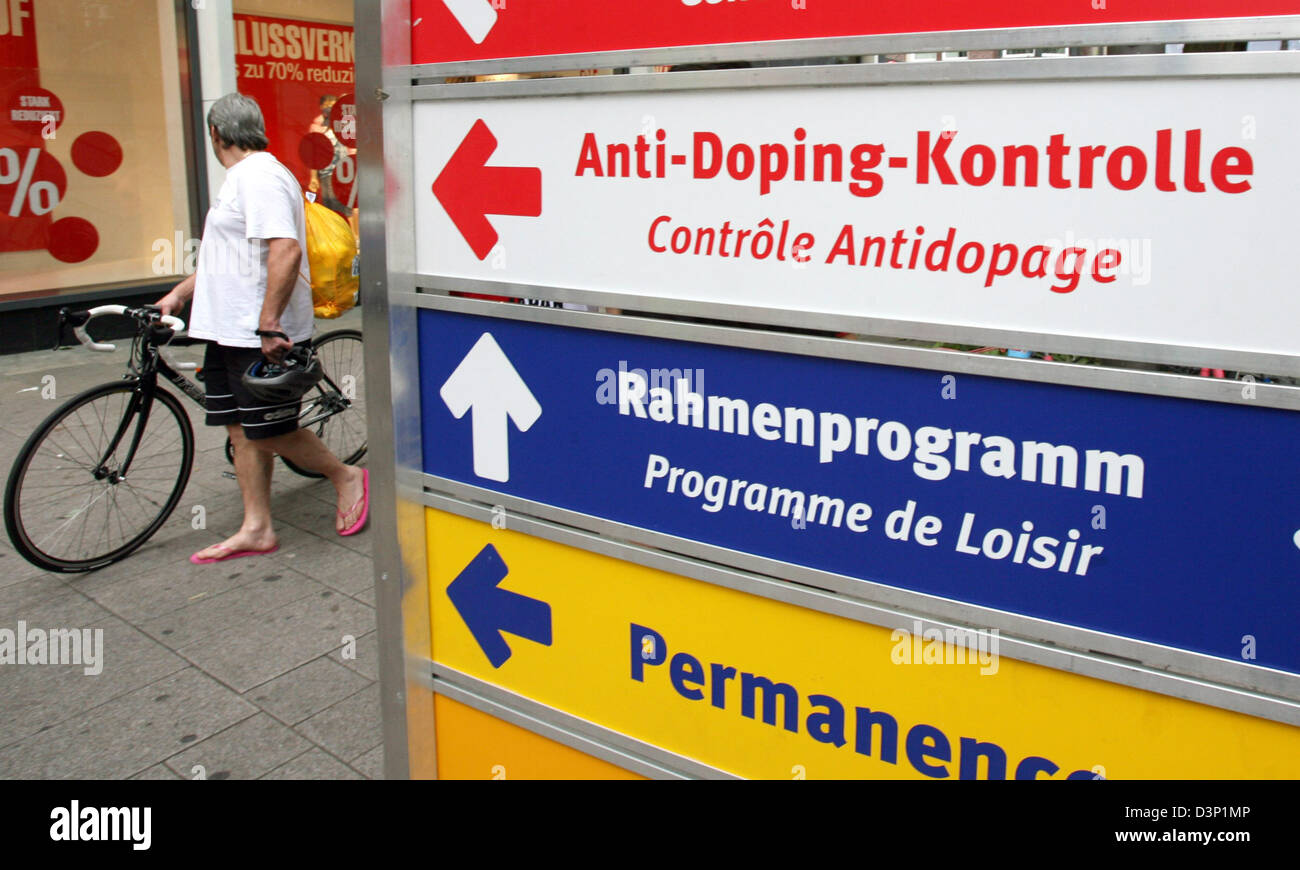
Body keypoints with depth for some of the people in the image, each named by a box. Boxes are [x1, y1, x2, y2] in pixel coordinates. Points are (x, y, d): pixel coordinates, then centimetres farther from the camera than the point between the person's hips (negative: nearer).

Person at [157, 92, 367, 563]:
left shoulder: (260, 176, -16)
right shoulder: (242, 178, 19)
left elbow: (286, 251, -28)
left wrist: (268, 325, -29)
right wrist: (179, 293, 24)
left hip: (262, 337, -10)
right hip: (230, 330, 10)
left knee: (268, 432, -4)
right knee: (242, 430, 10)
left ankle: (347, 476, 17)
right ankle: (256, 529, 18)